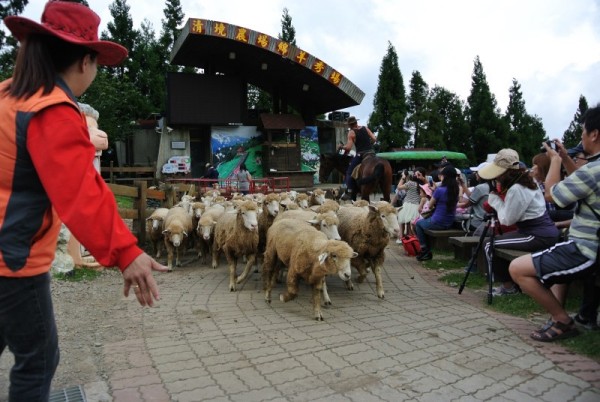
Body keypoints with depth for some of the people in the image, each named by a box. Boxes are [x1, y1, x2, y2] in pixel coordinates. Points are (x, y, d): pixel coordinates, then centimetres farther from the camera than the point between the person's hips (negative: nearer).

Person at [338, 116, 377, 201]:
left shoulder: (351, 132, -3)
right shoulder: (365, 128, 13)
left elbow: (348, 147, -10)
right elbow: (374, 139, 8)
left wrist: (341, 147, 8)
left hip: (361, 154, -5)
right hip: (372, 152, 5)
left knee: (349, 172, 2)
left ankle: (349, 192, -7)